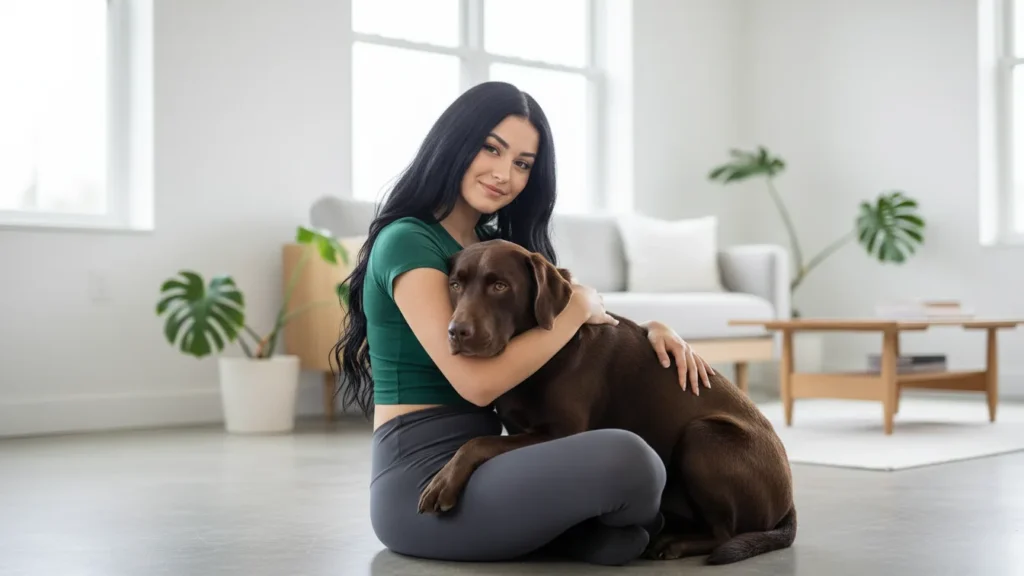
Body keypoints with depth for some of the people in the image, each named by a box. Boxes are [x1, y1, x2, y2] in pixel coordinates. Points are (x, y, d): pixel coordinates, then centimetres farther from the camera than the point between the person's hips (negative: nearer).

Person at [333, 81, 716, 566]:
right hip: (421, 480, -9)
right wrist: (579, 306, -9)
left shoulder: (493, 246, 17)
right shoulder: (409, 242, -10)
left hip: (475, 465, 9)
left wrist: (646, 330, 0)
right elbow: (478, 381, -20)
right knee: (622, 457, -29)